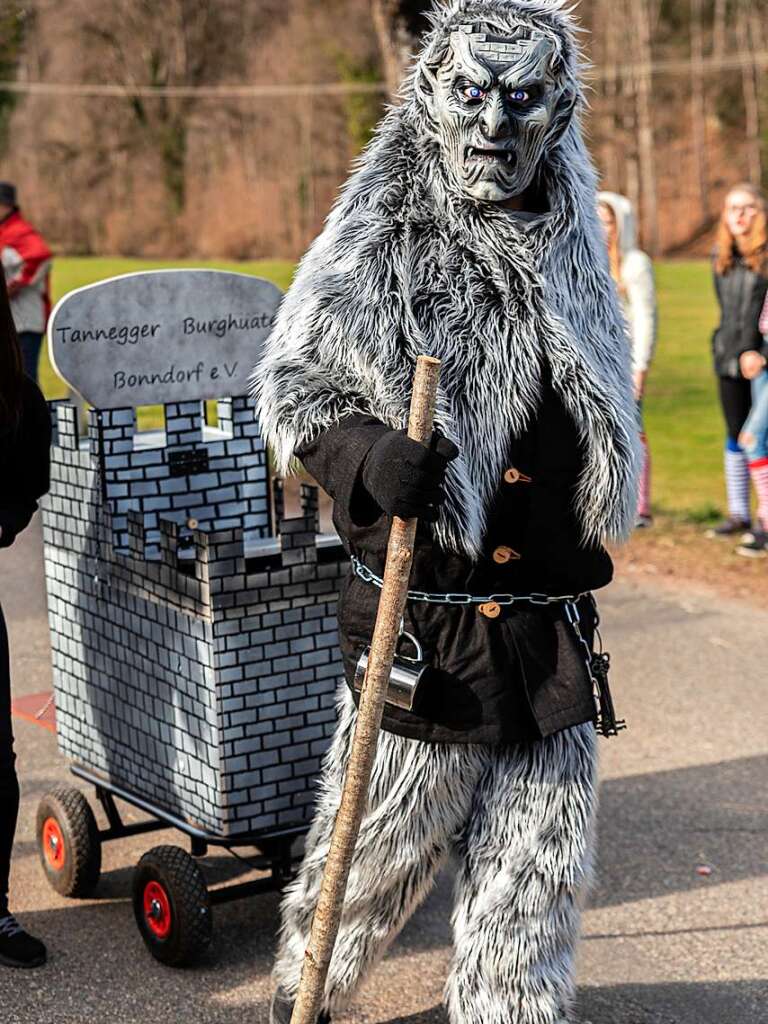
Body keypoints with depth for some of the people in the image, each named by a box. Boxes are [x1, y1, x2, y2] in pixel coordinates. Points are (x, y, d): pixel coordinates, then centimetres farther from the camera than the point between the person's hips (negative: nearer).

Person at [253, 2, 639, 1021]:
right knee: (383, 839, 9)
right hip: (417, 621, -4)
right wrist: (366, 455, -21)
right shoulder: (377, 243, -7)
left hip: (551, 622, 4)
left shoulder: (569, 256, 10)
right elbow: (288, 385, -4)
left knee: (537, 861, 9)